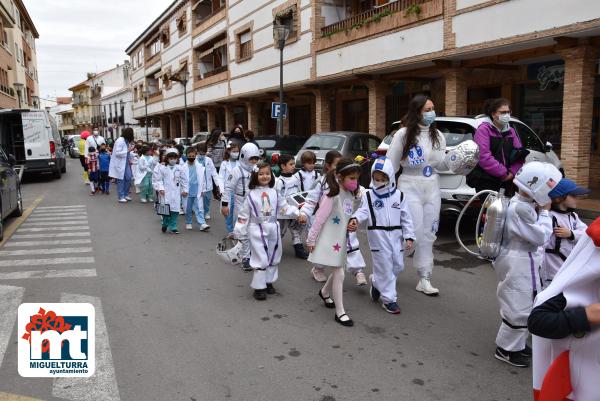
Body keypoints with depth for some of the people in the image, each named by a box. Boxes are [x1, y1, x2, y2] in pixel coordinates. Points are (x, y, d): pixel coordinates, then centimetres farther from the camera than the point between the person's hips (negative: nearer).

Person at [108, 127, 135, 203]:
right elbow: (117, 153, -23)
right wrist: (127, 151, -21)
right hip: (120, 164, -8)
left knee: (128, 179, 8)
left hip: (126, 163, 8)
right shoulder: (120, 141, -17)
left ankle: (126, 195, 21)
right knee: (121, 180, 0)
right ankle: (121, 197, 9)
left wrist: (130, 159, 7)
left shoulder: (127, 141, 9)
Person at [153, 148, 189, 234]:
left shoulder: (180, 168, 4)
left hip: (176, 193, 2)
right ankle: (165, 224, 19)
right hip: (165, 192, -2)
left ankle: (173, 227, 12)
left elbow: (184, 180, 10)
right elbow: (157, 179, -2)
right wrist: (160, 188, -11)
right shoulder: (161, 167, -3)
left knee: (175, 209, 2)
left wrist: (185, 190, 7)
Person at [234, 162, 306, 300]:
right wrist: (239, 232, -4)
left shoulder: (274, 193, 3)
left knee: (273, 257, 14)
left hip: (273, 229, 5)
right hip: (257, 230, -4)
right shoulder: (251, 195, -6)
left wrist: (298, 215, -4)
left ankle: (269, 282, 31)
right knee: (260, 259, -3)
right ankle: (259, 287, 9)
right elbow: (244, 215, -3)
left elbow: (284, 207, 8)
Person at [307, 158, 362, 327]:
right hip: (330, 240, -8)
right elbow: (319, 218, -17)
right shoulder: (332, 195, -20)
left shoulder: (351, 195, 6)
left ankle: (324, 292, 47)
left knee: (337, 271, 19)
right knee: (339, 274, -6)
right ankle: (340, 312, 5)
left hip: (342, 240, 8)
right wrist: (311, 239, -14)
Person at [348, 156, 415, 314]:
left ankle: (376, 281, 35)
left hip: (395, 236, 4)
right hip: (378, 237, -3)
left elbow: (406, 218, 6)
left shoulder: (398, 196, 4)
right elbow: (363, 211, -13)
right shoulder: (368, 196, -1)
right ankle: (389, 299, 10)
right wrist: (355, 219, -35)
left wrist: (409, 237, 1)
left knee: (398, 265, 11)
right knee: (384, 267, -1)